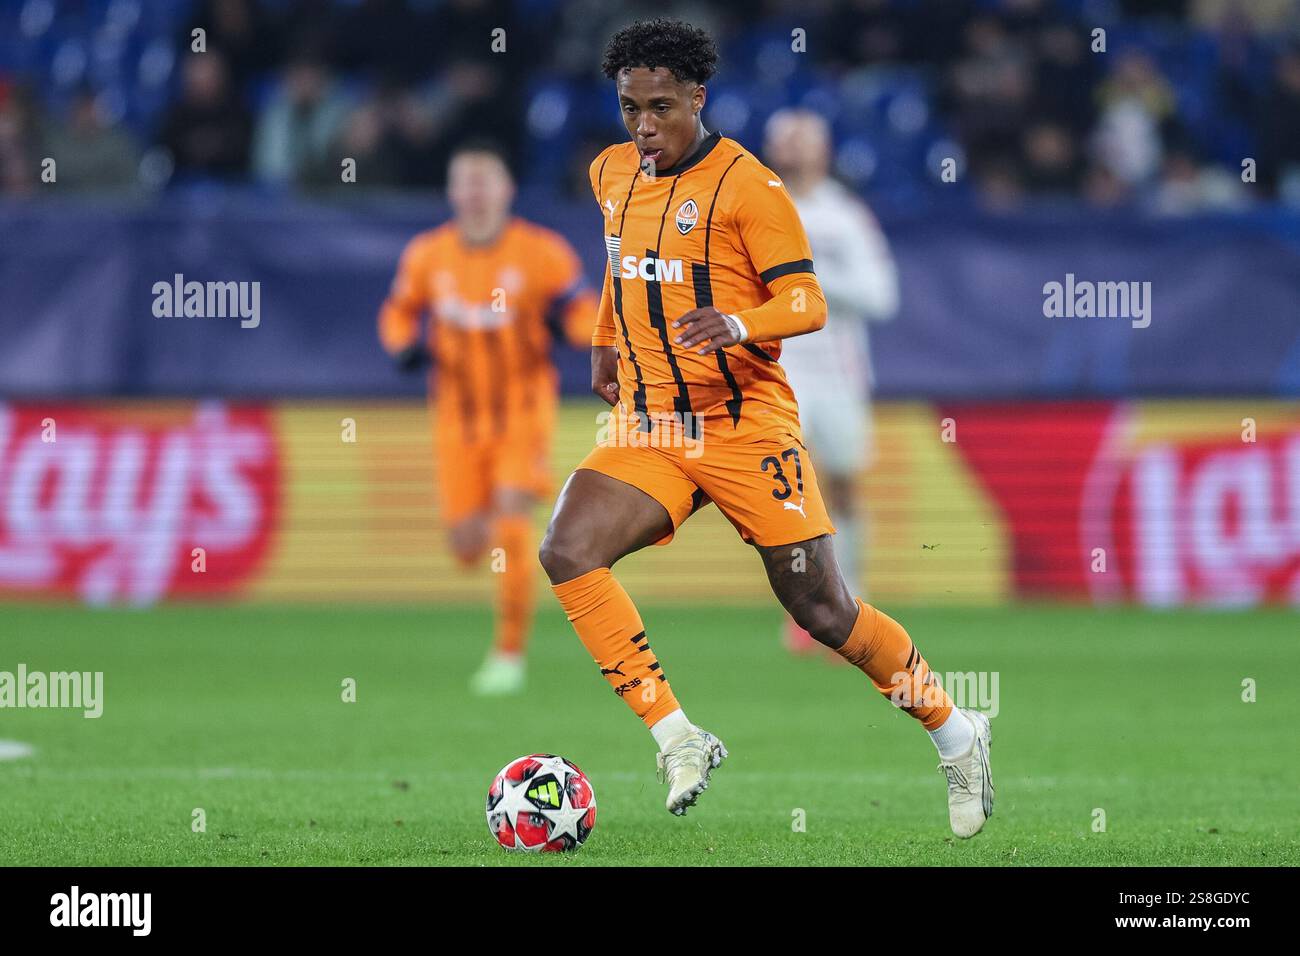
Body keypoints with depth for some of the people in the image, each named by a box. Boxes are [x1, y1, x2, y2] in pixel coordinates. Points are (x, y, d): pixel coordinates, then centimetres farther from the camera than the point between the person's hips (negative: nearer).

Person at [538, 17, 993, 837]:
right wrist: (606, 342, 29)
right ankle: (678, 741, -16)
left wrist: (736, 325, -32)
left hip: (747, 425, -5)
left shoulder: (746, 185, -11)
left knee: (823, 610, -2)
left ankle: (955, 734, 21)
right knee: (567, 553, -21)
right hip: (649, 430, 5)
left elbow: (807, 303, -14)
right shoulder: (613, 174, 9)